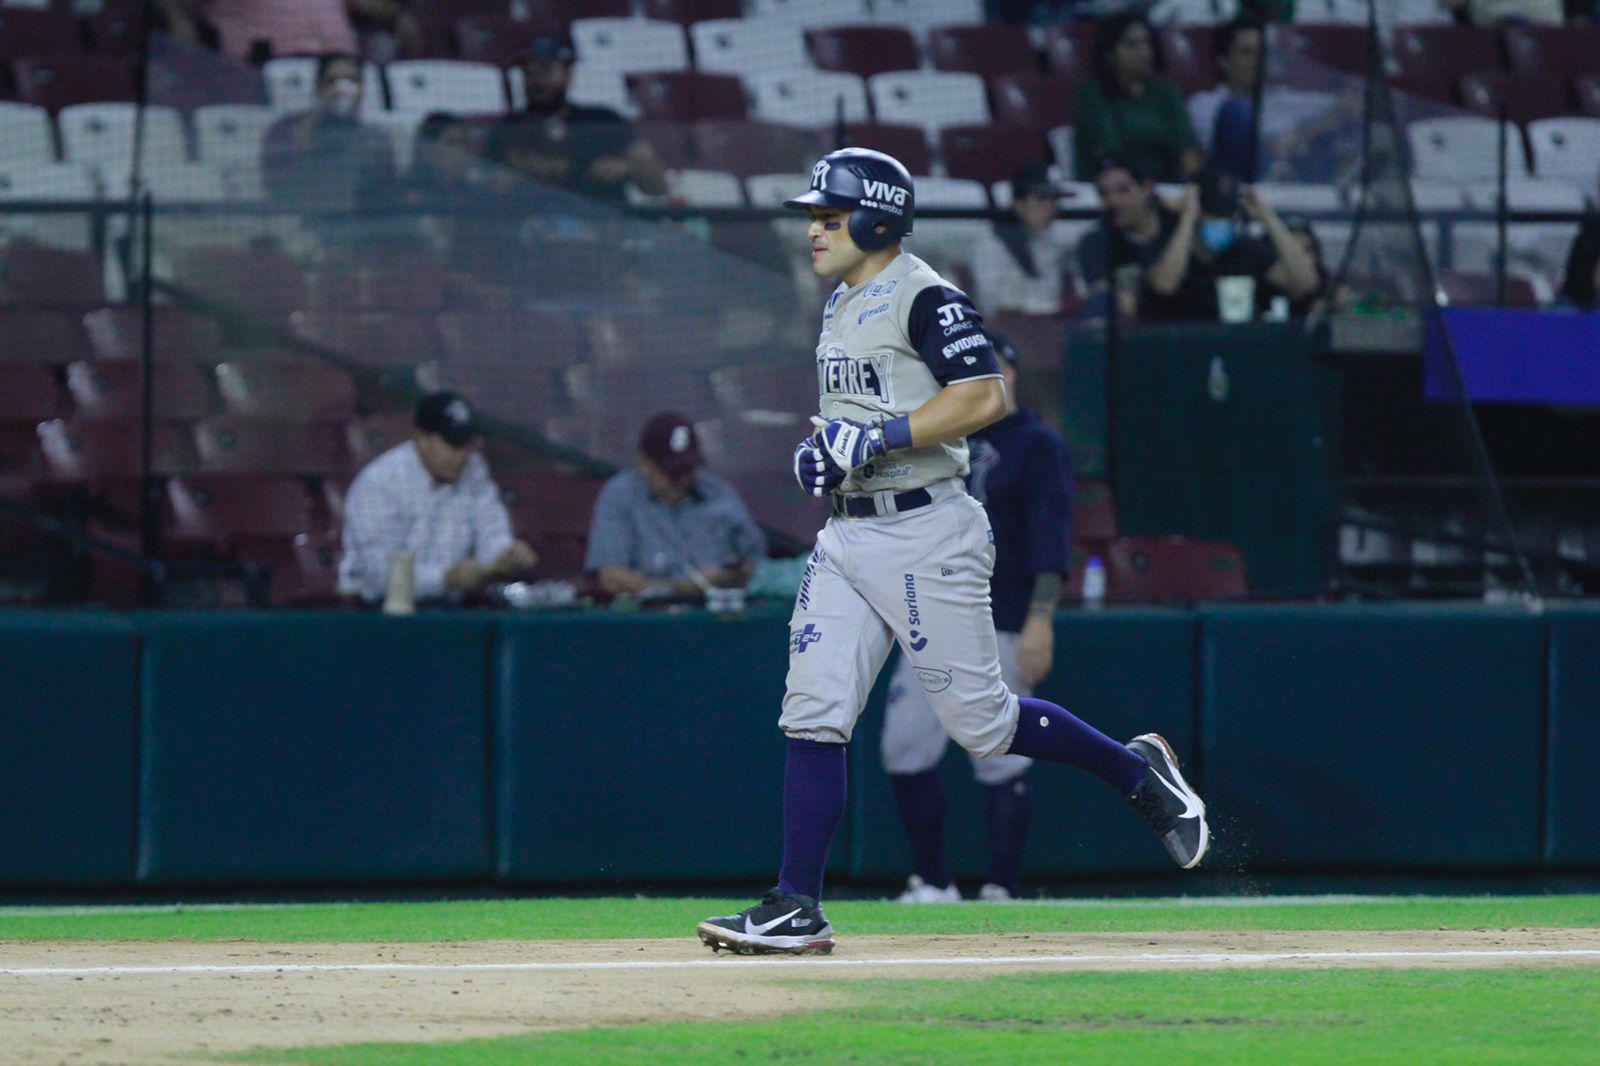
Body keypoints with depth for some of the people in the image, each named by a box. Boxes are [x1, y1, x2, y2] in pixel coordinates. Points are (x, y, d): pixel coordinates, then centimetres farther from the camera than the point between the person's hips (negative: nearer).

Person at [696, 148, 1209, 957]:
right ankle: (797, 908, -4)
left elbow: (985, 396, -22)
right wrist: (820, 449, 10)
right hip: (847, 537, 8)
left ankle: (1138, 774, 18)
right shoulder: (842, 306, 17)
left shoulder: (924, 298, -12)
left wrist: (879, 436, -25)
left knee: (980, 720, -3)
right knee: (812, 713, -2)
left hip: (925, 538, -8)